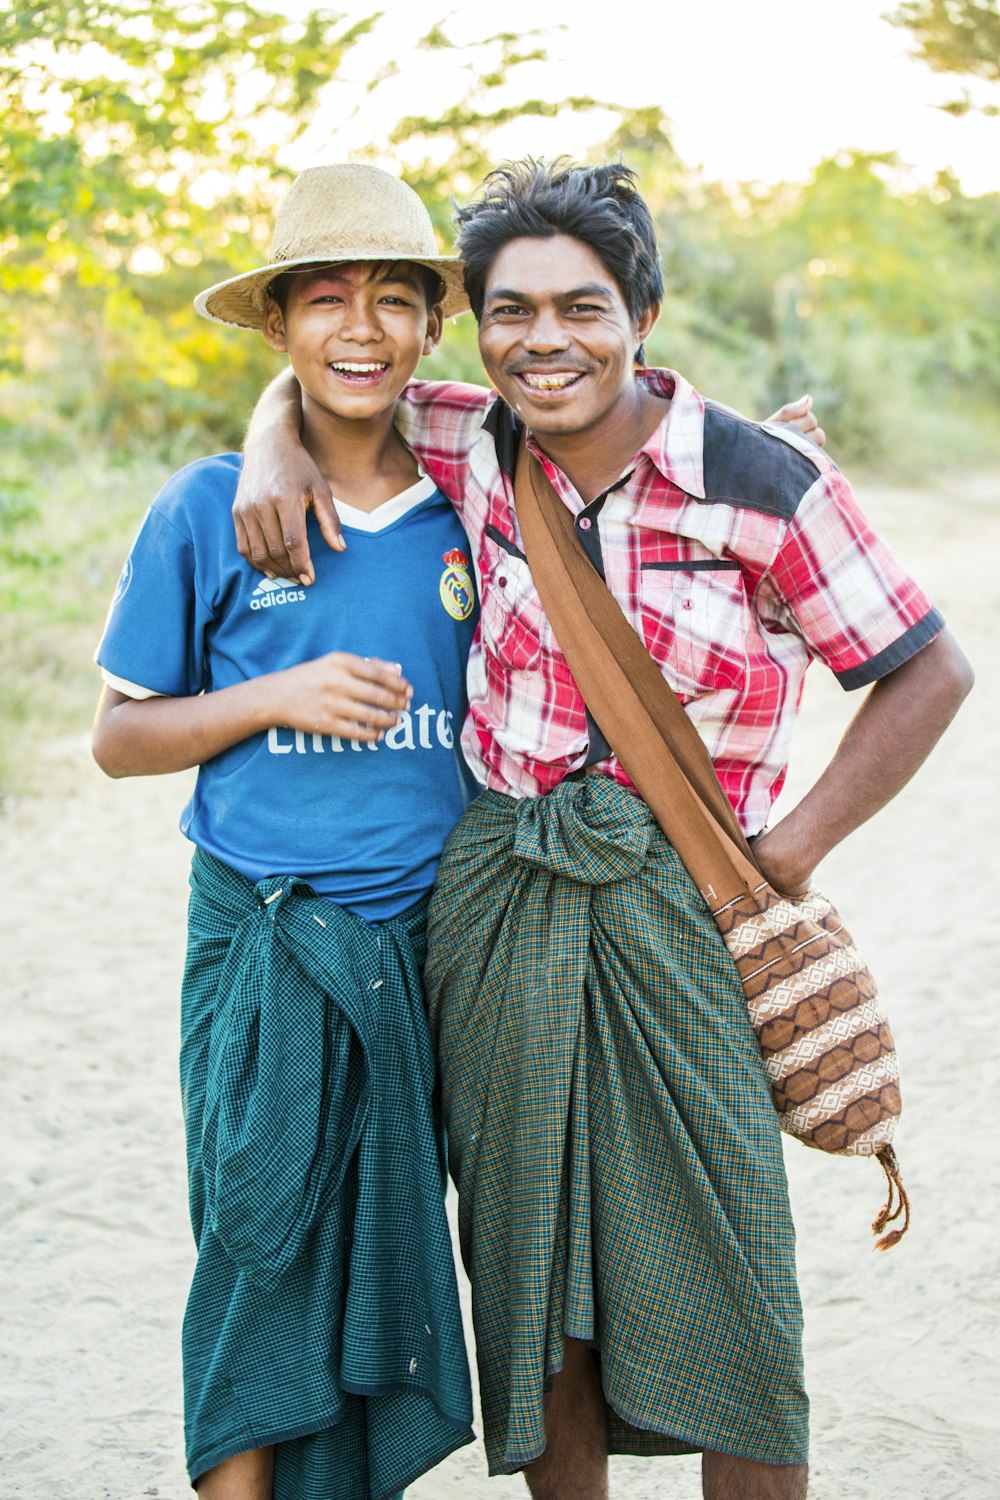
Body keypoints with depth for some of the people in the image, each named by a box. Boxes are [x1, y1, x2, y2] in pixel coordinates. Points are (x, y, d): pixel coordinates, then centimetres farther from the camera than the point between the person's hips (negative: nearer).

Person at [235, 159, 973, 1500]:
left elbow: (928, 671, -1)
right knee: (531, 1280, 12)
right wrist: (277, 447, -2)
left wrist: (794, 848, -6)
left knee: (722, 1299, 1)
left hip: (675, 911, -3)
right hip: (495, 903, 3)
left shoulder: (761, 483, -9)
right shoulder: (473, 448, 2)